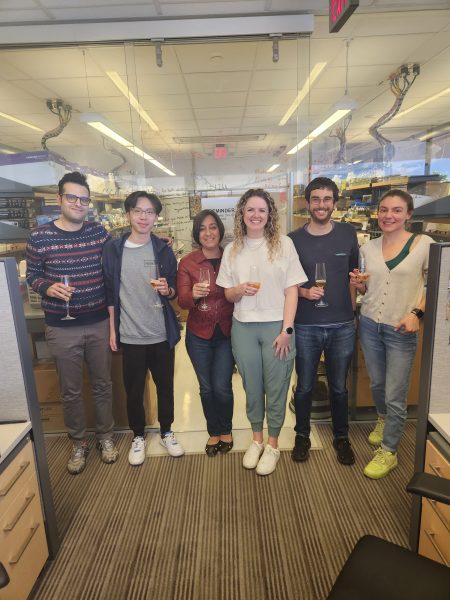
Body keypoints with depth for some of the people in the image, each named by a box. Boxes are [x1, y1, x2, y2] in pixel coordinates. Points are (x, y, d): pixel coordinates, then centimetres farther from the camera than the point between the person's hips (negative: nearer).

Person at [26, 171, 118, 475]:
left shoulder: (99, 232, -1)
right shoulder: (39, 236, -6)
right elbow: (32, 276, 3)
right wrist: (49, 287, -19)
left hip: (100, 323, 2)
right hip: (62, 328, -1)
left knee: (103, 384, 15)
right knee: (71, 391, 12)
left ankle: (106, 436, 36)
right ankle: (79, 443, 34)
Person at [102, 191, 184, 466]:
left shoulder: (163, 250, 1)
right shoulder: (113, 249, -2)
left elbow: (174, 291, 6)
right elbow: (109, 293, 2)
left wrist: (167, 289, -17)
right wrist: (112, 329, 0)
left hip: (162, 334, 1)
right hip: (130, 335, -1)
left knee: (166, 386, 13)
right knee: (134, 390, 10)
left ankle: (166, 432, 35)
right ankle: (138, 436, 33)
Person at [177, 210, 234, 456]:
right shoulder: (187, 263, -5)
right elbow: (182, 301, -12)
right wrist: (194, 295, -32)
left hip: (226, 333, 0)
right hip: (199, 335, 1)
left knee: (222, 387, 1)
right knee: (206, 388, 11)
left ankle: (226, 430, 30)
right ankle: (214, 432, 35)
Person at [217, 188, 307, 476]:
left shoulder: (284, 244, -4)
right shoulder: (233, 249, 5)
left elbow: (292, 290, -5)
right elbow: (228, 294, 9)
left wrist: (286, 329, -11)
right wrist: (240, 290, -14)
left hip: (276, 326, -2)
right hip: (243, 328, 3)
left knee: (276, 389, 9)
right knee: (251, 387, 16)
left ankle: (273, 445, 30)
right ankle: (256, 439, 37)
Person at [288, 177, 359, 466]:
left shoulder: (348, 234, 1)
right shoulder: (294, 239, -3)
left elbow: (353, 276, 10)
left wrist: (353, 313, 7)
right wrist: (304, 292, -17)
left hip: (342, 326, 1)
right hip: (306, 327, -1)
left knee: (339, 387, 16)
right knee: (305, 387, 14)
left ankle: (342, 437, 38)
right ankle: (302, 436, 36)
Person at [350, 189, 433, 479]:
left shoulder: (424, 244, -9)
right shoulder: (368, 248, 3)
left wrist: (417, 313, -17)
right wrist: (359, 284, -7)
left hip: (401, 330, -4)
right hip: (369, 325, 4)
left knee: (395, 396, 4)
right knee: (377, 384, 21)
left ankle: (388, 452, 24)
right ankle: (383, 420, 51)